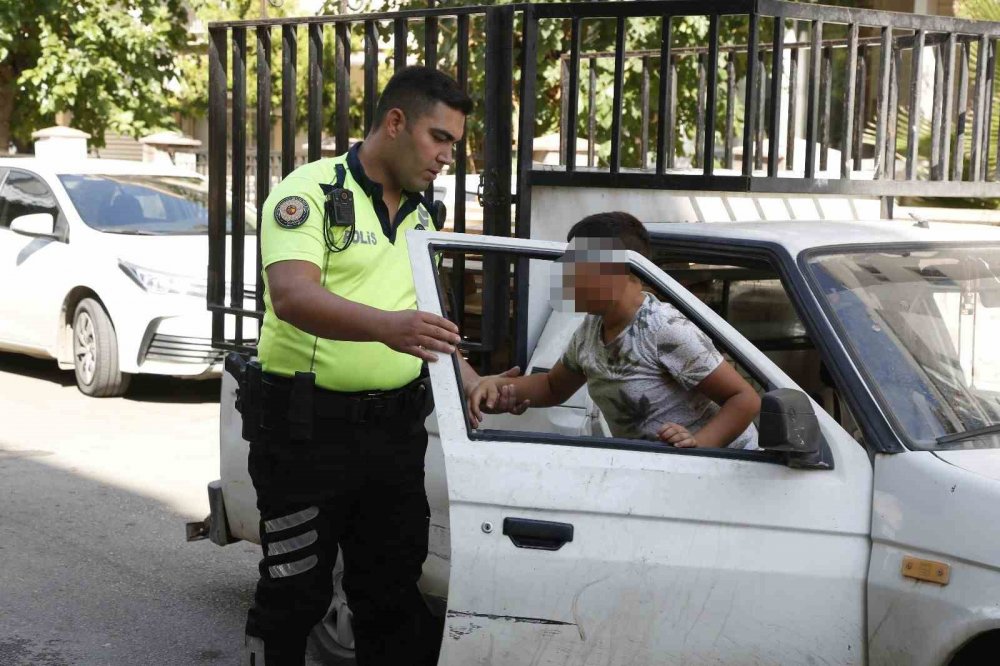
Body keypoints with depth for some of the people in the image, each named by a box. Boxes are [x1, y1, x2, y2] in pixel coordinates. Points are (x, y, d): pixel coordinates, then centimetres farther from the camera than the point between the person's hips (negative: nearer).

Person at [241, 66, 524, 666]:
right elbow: (292, 295, -26)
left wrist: (476, 387, 8)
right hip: (305, 428, -7)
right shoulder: (312, 192, -9)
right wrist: (385, 325, -42)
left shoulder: (420, 217, 15)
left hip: (396, 429, 7)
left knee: (395, 592, 12)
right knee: (295, 594, 3)